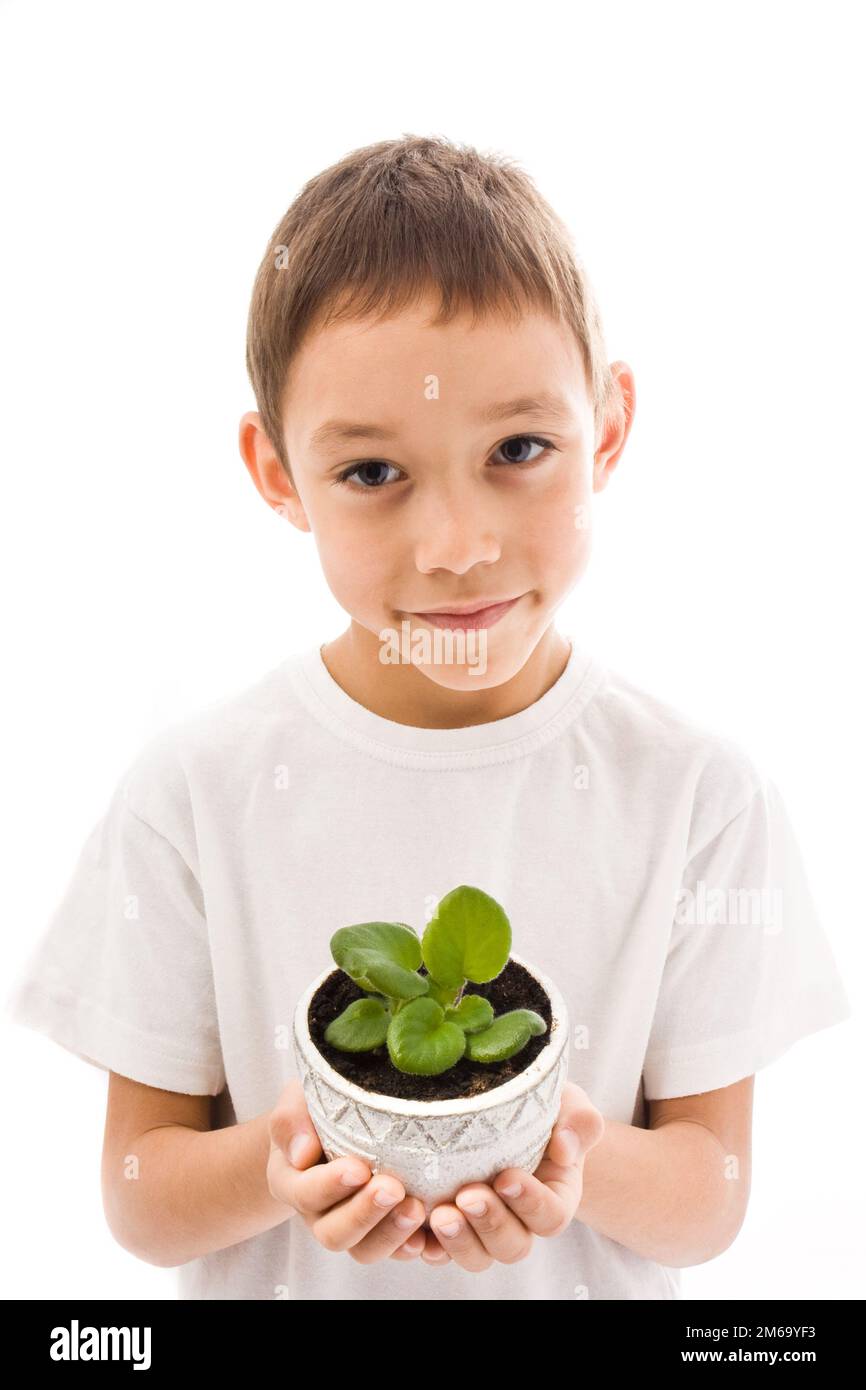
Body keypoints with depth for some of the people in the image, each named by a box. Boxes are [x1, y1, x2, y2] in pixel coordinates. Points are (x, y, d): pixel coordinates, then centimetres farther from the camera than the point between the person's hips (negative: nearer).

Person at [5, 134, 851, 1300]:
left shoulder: (698, 793, -18)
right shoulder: (193, 793, -18)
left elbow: (712, 1199, -11)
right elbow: (140, 1198, -11)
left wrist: (583, 1164, -30)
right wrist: (278, 1166, -30)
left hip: (582, 1281, 1)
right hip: (285, 1278, 0)